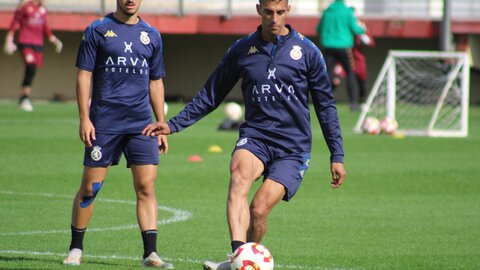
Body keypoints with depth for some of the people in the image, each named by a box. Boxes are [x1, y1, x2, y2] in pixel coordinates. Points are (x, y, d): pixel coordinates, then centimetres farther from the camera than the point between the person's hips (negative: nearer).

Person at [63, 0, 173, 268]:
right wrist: (84, 118, -8)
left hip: (141, 124, 3)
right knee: (90, 187, 1)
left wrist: (162, 125, 13)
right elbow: (84, 75, 0)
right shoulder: (98, 30, 2)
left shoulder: (151, 35, 12)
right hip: (104, 122, -2)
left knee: (147, 186, -7)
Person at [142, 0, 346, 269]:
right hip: (255, 135, 1)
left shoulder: (307, 51, 1)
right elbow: (211, 95, 16)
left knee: (259, 209, -18)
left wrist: (337, 156, 5)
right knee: (239, 177, -32)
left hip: (293, 147, -1)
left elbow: (326, 105, 7)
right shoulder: (242, 50, 7)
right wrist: (173, 125, 9)